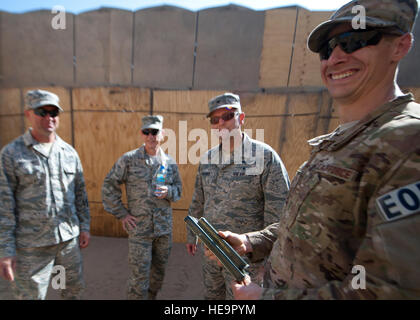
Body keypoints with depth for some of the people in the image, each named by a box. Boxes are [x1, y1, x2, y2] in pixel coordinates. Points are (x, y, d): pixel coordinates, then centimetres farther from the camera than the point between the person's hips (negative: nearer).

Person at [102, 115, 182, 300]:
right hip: (139, 229, -4)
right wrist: (122, 214, -7)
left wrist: (168, 191, -13)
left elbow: (178, 188, 10)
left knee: (159, 272, 21)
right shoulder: (128, 160, -8)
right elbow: (109, 186, -3)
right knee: (139, 276, 7)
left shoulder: (170, 162, 1)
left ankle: (151, 297, 45)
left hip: (165, 229, 4)